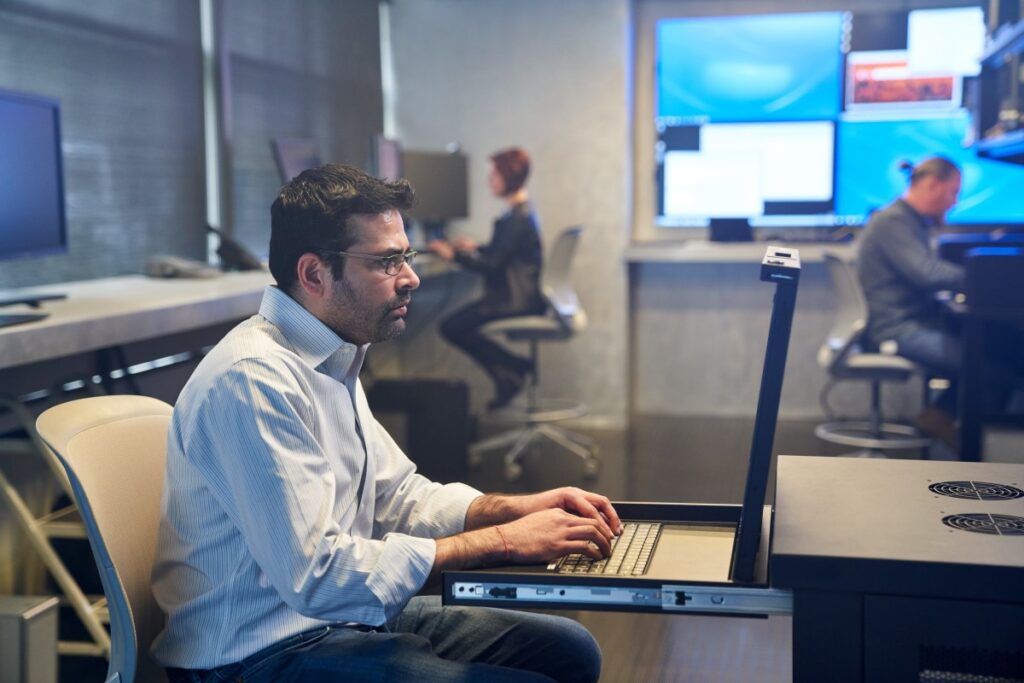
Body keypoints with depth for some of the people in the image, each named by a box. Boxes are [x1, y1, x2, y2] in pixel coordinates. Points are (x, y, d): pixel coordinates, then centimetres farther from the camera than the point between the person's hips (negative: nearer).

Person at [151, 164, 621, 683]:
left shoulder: (332, 360, 9)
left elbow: (398, 497, 15)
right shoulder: (253, 380, -22)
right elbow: (316, 574, -27)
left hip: (345, 616, 9)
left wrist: (523, 508, -2)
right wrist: (502, 541, -23)